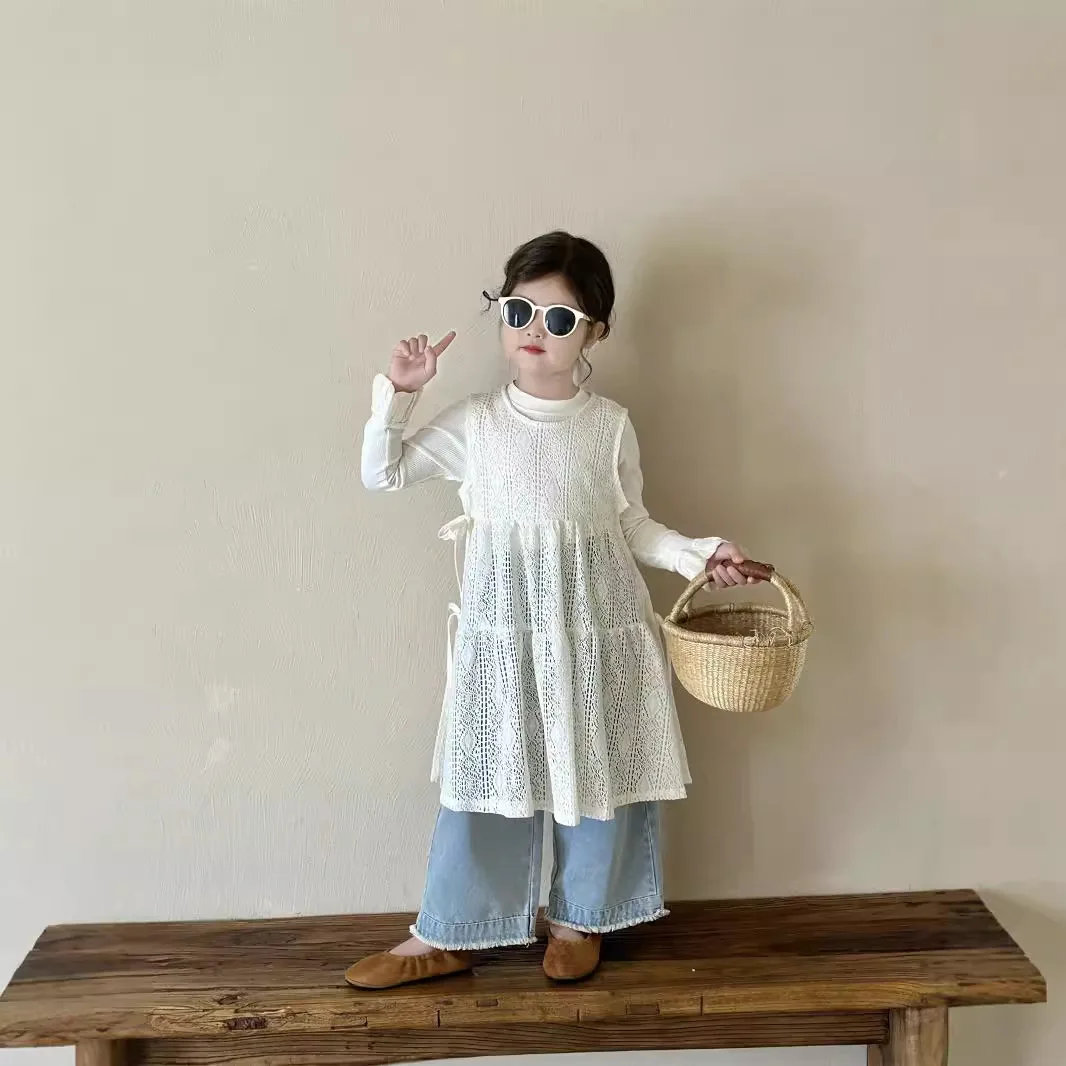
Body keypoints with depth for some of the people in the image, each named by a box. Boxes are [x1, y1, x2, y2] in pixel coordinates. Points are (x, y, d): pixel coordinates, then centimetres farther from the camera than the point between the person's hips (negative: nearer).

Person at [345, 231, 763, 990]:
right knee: (487, 779, 5)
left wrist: (699, 554, -6)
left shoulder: (611, 426, -1)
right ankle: (445, 936, 20)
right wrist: (398, 394, -7)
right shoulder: (475, 423, -1)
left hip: (596, 634, 1)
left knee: (598, 777, 10)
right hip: (502, 634, 0)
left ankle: (579, 919, 32)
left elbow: (634, 528, 7)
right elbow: (382, 475, 4)